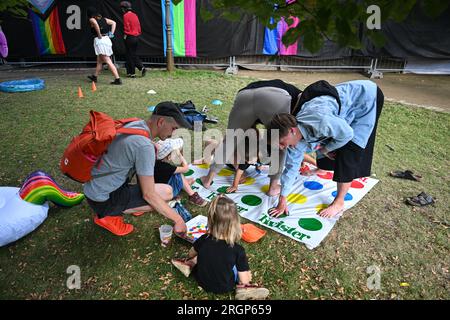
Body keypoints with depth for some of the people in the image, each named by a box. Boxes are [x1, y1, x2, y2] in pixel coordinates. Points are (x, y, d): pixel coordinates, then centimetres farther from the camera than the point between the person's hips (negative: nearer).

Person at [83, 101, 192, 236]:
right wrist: (178, 220, -17)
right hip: (102, 200, -9)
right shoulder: (144, 146, -28)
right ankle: (110, 216, -3)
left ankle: (135, 203, 17)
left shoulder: (136, 124, -2)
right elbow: (149, 195, -25)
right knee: (166, 193, -15)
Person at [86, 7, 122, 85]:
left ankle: (117, 79, -17)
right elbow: (113, 23, 17)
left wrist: (99, 35, -15)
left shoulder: (91, 20, -3)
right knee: (99, 60, 20)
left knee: (108, 61, -10)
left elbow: (95, 24, -25)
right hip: (107, 39, 8)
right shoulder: (103, 19, 16)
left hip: (100, 40, -8)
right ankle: (95, 76, 35)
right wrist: (112, 33, 10)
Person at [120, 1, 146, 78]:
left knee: (130, 56, 1)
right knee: (134, 55, 15)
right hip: (136, 37, 7)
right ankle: (142, 68, 0)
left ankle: (132, 73, 6)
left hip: (130, 38, -7)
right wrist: (138, 34, 16)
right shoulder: (135, 15, 10)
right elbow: (139, 26, 11)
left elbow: (126, 27, -14)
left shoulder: (126, 16, -11)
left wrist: (125, 36, -2)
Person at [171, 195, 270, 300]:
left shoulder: (203, 240, -20)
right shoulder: (238, 250, -29)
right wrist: (248, 275, 3)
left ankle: (189, 265, 12)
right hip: (224, 288, -2)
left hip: (202, 282, 3)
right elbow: (244, 280, -21)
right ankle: (244, 288, -4)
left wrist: (188, 260, 26)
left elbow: (191, 254, 2)